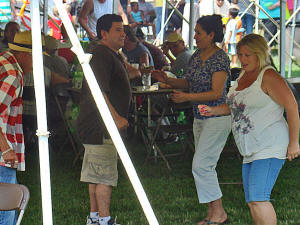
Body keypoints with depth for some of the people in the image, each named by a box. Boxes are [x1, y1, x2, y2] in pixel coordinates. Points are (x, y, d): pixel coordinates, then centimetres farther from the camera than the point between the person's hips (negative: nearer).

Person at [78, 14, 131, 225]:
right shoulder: (101, 55, -16)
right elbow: (97, 92, -27)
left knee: (97, 174, 14)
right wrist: (115, 117, -30)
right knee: (105, 175, -8)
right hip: (100, 127, -11)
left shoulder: (113, 55, 18)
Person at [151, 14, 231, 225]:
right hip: (200, 118, 9)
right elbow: (188, 82, 18)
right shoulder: (197, 55, 11)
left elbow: (216, 93, -20)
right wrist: (167, 80, 2)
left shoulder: (220, 58, -15)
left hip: (217, 118, -9)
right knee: (205, 167, 10)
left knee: (201, 165, -12)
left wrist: (187, 97, -27)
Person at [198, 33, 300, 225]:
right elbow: (237, 105, 29)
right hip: (251, 149, 9)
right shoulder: (244, 75, 16)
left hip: (270, 146, -9)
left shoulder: (268, 76, -11)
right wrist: (214, 110, 11)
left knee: (258, 199, -20)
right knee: (252, 201, 8)